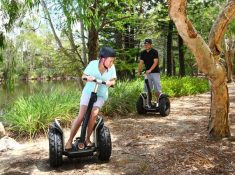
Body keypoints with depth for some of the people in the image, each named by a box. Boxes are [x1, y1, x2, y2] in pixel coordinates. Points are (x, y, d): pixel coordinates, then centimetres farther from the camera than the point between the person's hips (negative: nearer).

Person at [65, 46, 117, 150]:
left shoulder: (112, 67, -11)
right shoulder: (93, 64, -13)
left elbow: (113, 80, -1)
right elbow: (83, 76, -4)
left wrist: (110, 82, -24)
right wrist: (88, 77, -26)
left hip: (101, 95, 1)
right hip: (88, 92, -1)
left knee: (93, 114, -20)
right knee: (81, 115, -12)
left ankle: (87, 139, 1)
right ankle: (70, 140, 0)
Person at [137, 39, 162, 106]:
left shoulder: (154, 52, -8)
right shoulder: (143, 53, 6)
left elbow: (155, 62, -16)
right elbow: (141, 63, 2)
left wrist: (150, 70, -29)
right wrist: (139, 71, -12)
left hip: (155, 72, -4)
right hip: (147, 73, 5)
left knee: (157, 88, -5)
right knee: (147, 88, 6)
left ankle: (158, 102, 4)